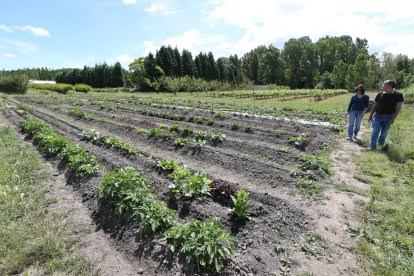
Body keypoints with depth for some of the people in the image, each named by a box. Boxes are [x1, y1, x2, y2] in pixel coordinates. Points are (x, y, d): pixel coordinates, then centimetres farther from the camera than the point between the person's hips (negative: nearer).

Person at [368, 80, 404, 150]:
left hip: (388, 117, -1)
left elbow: (398, 108, -7)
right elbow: (374, 105, 9)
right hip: (378, 116, 1)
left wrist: (394, 118, -14)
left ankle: (381, 144, 31)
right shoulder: (380, 94, 4)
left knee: (384, 132, 10)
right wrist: (370, 116, 7)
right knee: (375, 131, -8)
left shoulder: (398, 95, -3)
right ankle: (373, 146, -7)